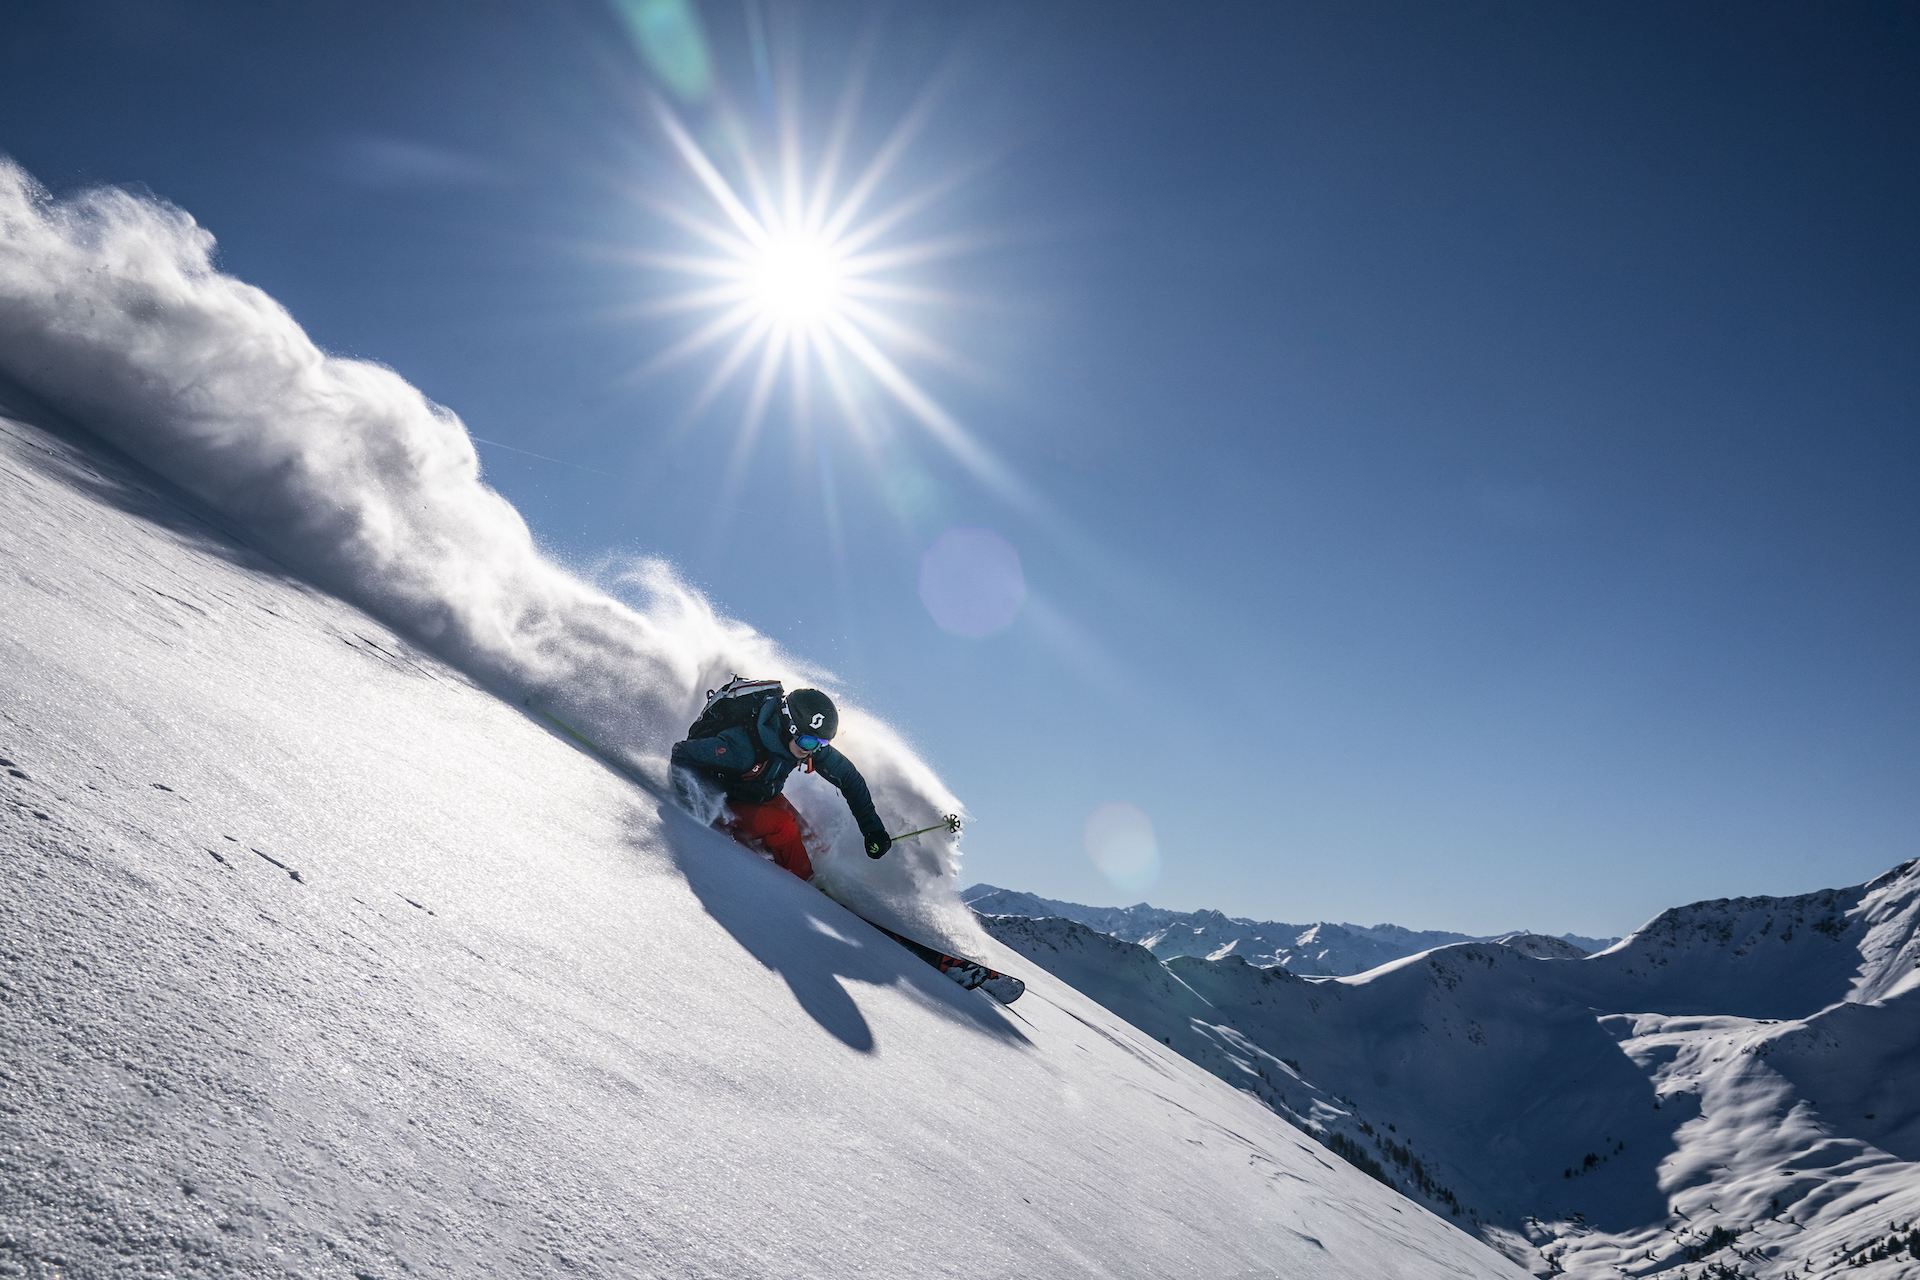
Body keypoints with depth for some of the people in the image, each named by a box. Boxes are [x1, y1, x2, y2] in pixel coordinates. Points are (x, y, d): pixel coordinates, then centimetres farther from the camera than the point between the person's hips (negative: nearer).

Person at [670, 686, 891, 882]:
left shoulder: (810, 742, -19)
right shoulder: (743, 745, -38)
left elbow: (849, 777, -6)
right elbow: (683, 753, -30)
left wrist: (872, 827, -10)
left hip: (766, 798, 7)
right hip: (728, 805, -6)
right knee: (784, 826, -27)